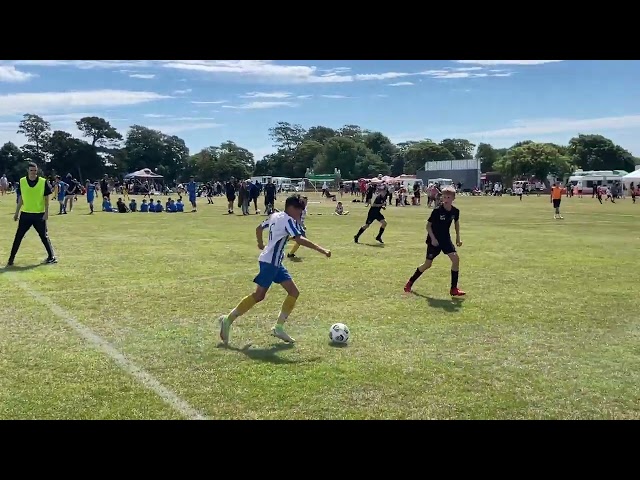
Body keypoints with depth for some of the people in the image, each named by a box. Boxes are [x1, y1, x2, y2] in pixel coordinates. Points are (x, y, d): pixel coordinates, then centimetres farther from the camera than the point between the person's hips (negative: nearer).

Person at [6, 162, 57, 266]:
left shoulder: (43, 182, -6)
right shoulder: (22, 181, 1)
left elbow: (46, 198, -3)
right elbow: (21, 198, 10)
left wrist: (46, 213, -9)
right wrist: (16, 213, 11)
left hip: (39, 214, -2)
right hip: (25, 214, 2)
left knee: (44, 236, 5)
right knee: (18, 237, 4)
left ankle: (51, 257, 16)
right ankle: (11, 259, 10)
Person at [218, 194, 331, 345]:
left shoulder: (275, 216, 14)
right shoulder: (288, 220, -13)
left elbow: (259, 228, 26)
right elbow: (299, 239, -26)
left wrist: (261, 243, 44)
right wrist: (322, 250, -27)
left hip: (275, 263, 10)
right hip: (270, 262, -10)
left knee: (294, 292, 6)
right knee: (259, 295, -8)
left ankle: (279, 327, 9)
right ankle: (228, 320, 1)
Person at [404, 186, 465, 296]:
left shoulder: (455, 211, -5)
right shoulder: (437, 211, -19)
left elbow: (456, 223, 15)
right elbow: (428, 225, -11)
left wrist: (458, 237, 11)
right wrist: (433, 238, -19)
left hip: (446, 239, 4)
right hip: (434, 240, -4)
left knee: (456, 258, -12)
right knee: (428, 264, 1)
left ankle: (454, 289, -2)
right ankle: (410, 282, 22)